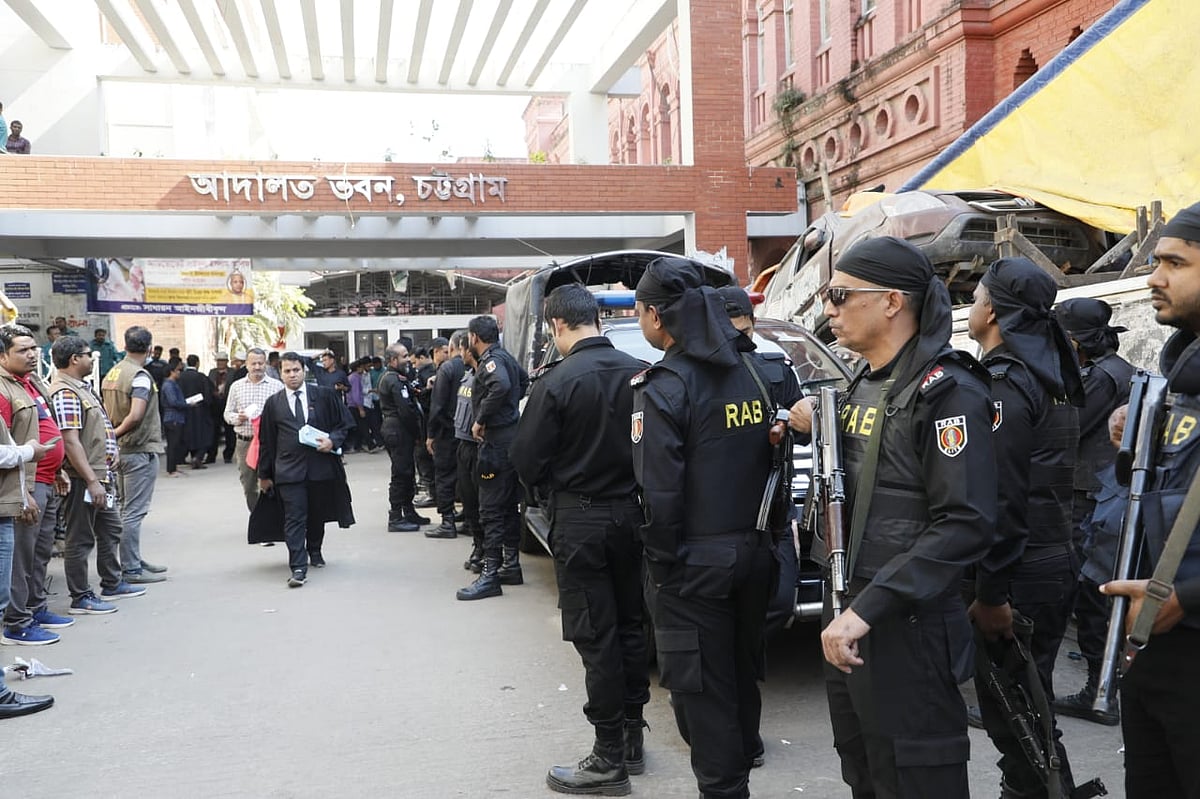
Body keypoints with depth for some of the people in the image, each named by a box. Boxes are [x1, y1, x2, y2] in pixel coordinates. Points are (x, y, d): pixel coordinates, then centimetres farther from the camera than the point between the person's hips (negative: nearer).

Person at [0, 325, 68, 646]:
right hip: (27, 485, -9)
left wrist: (56, 472, 22)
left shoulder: (33, 381, 14)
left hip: (47, 482, 9)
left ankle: (36, 609, 30)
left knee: (41, 552, 18)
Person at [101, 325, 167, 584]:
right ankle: (130, 570, 0)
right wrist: (116, 433, -13)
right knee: (134, 512, -4)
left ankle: (134, 560, 26)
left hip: (121, 450, 9)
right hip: (141, 450, -9)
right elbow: (136, 415, -26)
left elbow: (107, 413, 14)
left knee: (127, 509, 16)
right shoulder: (140, 376, -16)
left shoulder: (111, 374, 11)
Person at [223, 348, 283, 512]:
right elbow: (227, 414, 12)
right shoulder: (236, 386, 11)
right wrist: (238, 417, -8)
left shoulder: (277, 386, 2)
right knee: (249, 487, 10)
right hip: (244, 442, 3)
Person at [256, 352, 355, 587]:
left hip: (321, 464, 1)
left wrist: (333, 440, -12)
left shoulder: (324, 396, 4)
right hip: (289, 469, -1)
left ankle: (315, 552, 38)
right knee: (294, 517, -7)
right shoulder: (273, 403, 6)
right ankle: (298, 568, -7)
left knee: (318, 514, 14)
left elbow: (345, 423, 8)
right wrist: (264, 474, 11)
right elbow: (266, 440, 10)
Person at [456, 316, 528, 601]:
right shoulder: (505, 356, 15)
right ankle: (511, 565, 24)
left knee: (491, 509, -7)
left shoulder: (491, 360, -13)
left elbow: (501, 386, -33)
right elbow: (523, 379, 34)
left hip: (497, 440, -10)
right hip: (510, 436, 10)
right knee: (509, 505, 15)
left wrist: (481, 420, -23)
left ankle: (490, 575, -5)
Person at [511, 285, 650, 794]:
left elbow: (526, 460, -10)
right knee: (630, 628, 16)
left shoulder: (555, 381, -15)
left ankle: (609, 758, 11)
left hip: (580, 521, -5)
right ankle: (632, 740, 28)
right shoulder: (638, 372, -2)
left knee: (596, 638, 2)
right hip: (632, 513, 5)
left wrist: (548, 489, 9)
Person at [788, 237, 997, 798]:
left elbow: (965, 524, -23)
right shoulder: (864, 384, 12)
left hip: (906, 627, -8)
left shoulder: (946, 391, -15)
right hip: (848, 616, 9)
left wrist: (867, 609, -25)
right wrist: (818, 433, 3)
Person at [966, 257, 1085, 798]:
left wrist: (991, 593, -21)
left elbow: (1000, 496, -22)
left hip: (1020, 571, -10)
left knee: (1010, 711, 0)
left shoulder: (1005, 382, -17)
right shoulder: (1049, 374, 14)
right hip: (1053, 557, 10)